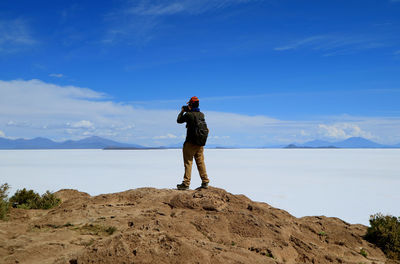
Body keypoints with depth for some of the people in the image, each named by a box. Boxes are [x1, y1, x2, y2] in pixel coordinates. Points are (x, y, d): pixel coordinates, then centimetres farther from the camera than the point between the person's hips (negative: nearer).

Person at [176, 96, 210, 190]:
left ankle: (186, 183, 1)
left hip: (190, 143, -5)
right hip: (200, 143, 5)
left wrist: (182, 111, 17)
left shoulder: (188, 114, -12)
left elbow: (179, 120, 3)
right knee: (200, 162, 10)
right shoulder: (202, 114, 5)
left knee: (188, 162, 0)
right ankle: (205, 182, 11)